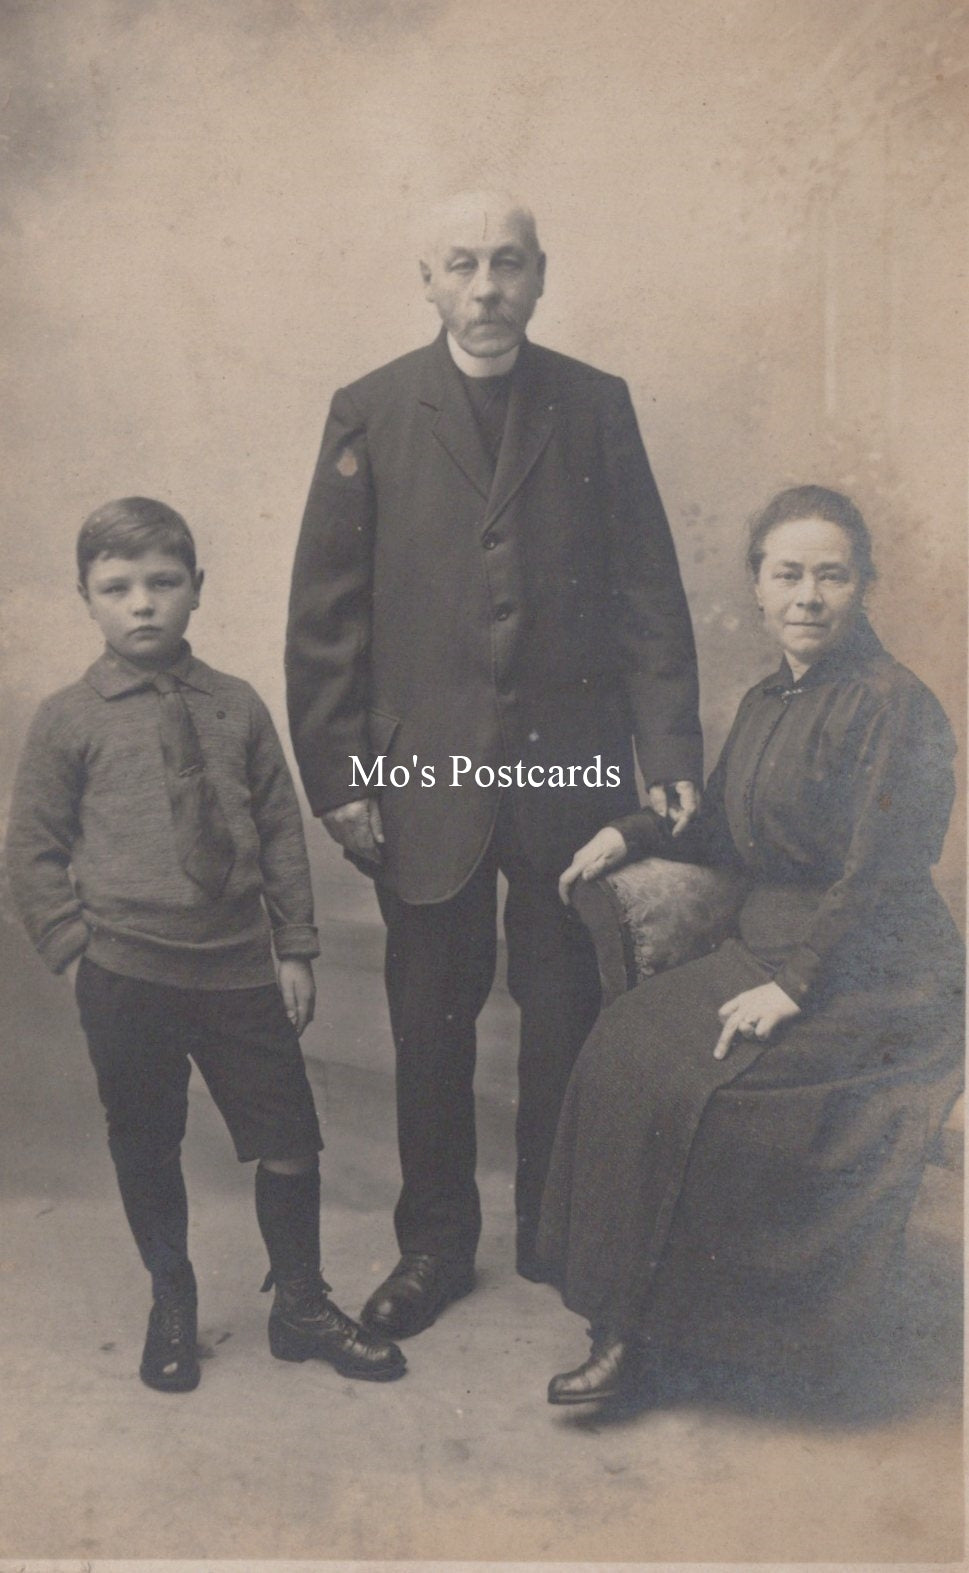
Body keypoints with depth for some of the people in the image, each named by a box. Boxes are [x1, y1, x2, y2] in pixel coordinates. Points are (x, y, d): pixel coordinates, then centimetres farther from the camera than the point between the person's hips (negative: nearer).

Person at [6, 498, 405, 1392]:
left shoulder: (237, 708, 3)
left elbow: (282, 831, 6)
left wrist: (296, 949, 4)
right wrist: (75, 948, -4)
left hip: (242, 968, 2)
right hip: (126, 977, -1)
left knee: (290, 1144, 7)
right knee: (146, 1150, 13)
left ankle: (301, 1308, 29)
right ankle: (172, 1309, 36)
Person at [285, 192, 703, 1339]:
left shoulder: (596, 407, 5)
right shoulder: (370, 413, 3)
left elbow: (649, 592, 3)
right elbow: (326, 612, 1)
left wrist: (671, 756, -4)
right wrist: (337, 776, -5)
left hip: (571, 770, 1)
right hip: (426, 775, 0)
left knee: (566, 1012, 10)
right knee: (431, 1022, 10)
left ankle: (553, 1233, 30)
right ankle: (434, 1244, 29)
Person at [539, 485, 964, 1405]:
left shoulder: (893, 706, -14)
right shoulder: (766, 704, 12)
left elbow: (878, 880, -18)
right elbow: (724, 836, 19)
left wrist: (795, 984, -23)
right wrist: (630, 834, 5)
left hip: (873, 984, -8)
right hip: (769, 951, 8)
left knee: (687, 1082, -22)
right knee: (627, 1045, -12)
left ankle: (649, 1335, -3)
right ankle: (630, 1326, -4)